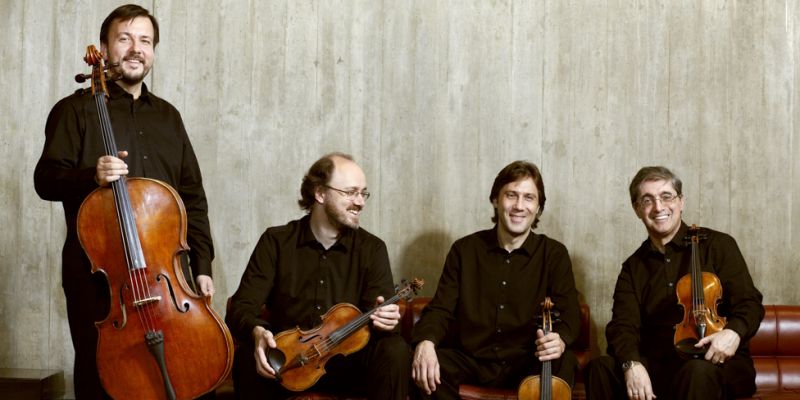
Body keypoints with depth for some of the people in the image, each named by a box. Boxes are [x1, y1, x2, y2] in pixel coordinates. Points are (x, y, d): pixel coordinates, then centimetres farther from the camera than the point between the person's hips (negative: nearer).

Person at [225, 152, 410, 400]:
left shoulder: (372, 249, 3)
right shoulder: (276, 241, 0)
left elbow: (381, 313, -6)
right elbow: (241, 307, -7)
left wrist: (385, 320, -32)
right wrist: (257, 332, -30)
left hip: (349, 359, 1)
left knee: (394, 351, -28)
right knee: (247, 357, -32)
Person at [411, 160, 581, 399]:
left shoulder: (554, 254, 4)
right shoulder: (464, 250, 6)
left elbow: (570, 314, -4)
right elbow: (441, 309, 1)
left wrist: (560, 340, -30)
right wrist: (426, 341, -23)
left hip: (528, 363, 0)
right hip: (469, 359, 1)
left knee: (564, 365, -32)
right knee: (422, 369, -29)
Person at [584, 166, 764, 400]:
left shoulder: (718, 245, 4)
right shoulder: (633, 267, 12)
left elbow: (749, 304, 0)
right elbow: (623, 325, 0)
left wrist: (733, 332, -25)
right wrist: (632, 363, -22)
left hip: (718, 361, -3)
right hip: (657, 365, 3)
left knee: (699, 372, -38)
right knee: (600, 368, -24)